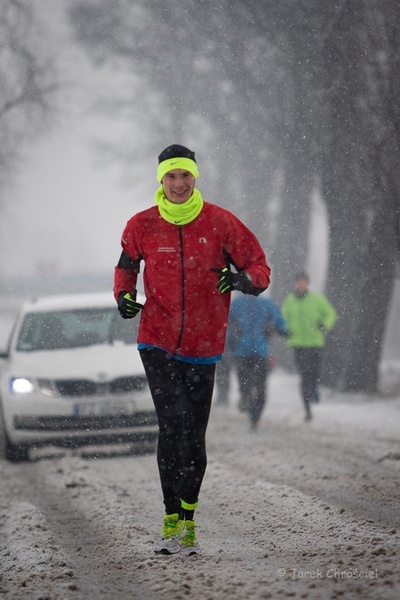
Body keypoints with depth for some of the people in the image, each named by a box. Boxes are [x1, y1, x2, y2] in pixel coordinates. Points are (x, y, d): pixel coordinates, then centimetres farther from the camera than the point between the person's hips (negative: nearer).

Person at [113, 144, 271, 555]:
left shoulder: (220, 223, -4)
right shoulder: (142, 226, -1)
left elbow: (260, 268, 1)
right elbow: (127, 263, 18)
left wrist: (242, 279, -22)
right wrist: (124, 295, -3)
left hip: (203, 346, 1)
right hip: (157, 342, -1)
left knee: (193, 435, 5)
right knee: (173, 424, -15)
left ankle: (187, 514, 22)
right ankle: (173, 519, -12)